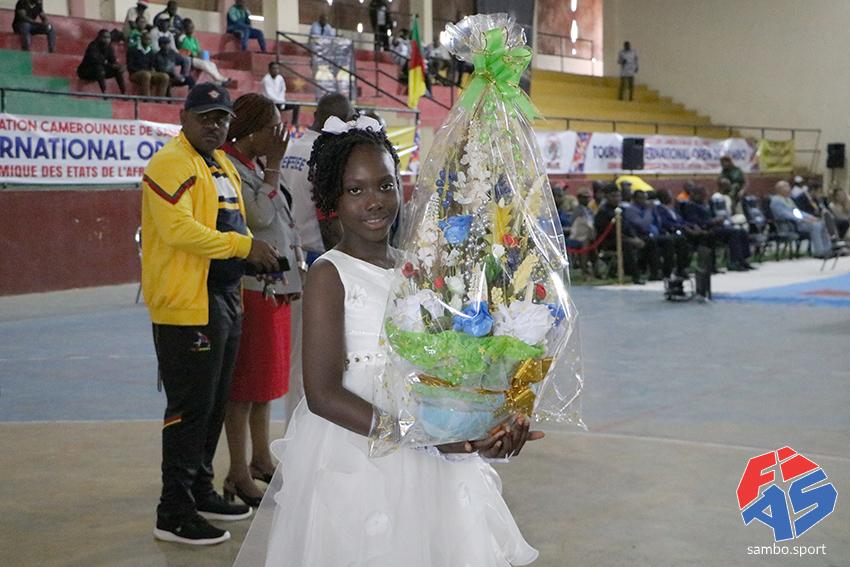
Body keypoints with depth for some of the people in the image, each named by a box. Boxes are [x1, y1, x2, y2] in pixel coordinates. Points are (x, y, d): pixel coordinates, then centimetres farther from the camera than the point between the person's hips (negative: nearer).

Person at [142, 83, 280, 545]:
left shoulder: (221, 164, 18)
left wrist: (256, 255, 7)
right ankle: (174, 513, 3)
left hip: (222, 299, 10)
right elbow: (178, 229, -25)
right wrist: (244, 245, -22)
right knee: (190, 407, -6)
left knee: (213, 404, 16)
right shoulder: (171, 163, -12)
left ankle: (200, 493, 29)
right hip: (186, 304, -10)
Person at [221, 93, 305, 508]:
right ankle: (239, 474, 4)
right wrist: (273, 166, -16)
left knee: (267, 377, 16)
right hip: (250, 287, -9)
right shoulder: (229, 168, -13)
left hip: (276, 285, 9)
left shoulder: (256, 166, 15)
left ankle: (261, 458, 28)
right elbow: (262, 216, -23)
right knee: (246, 381, -3)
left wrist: (293, 272, 18)